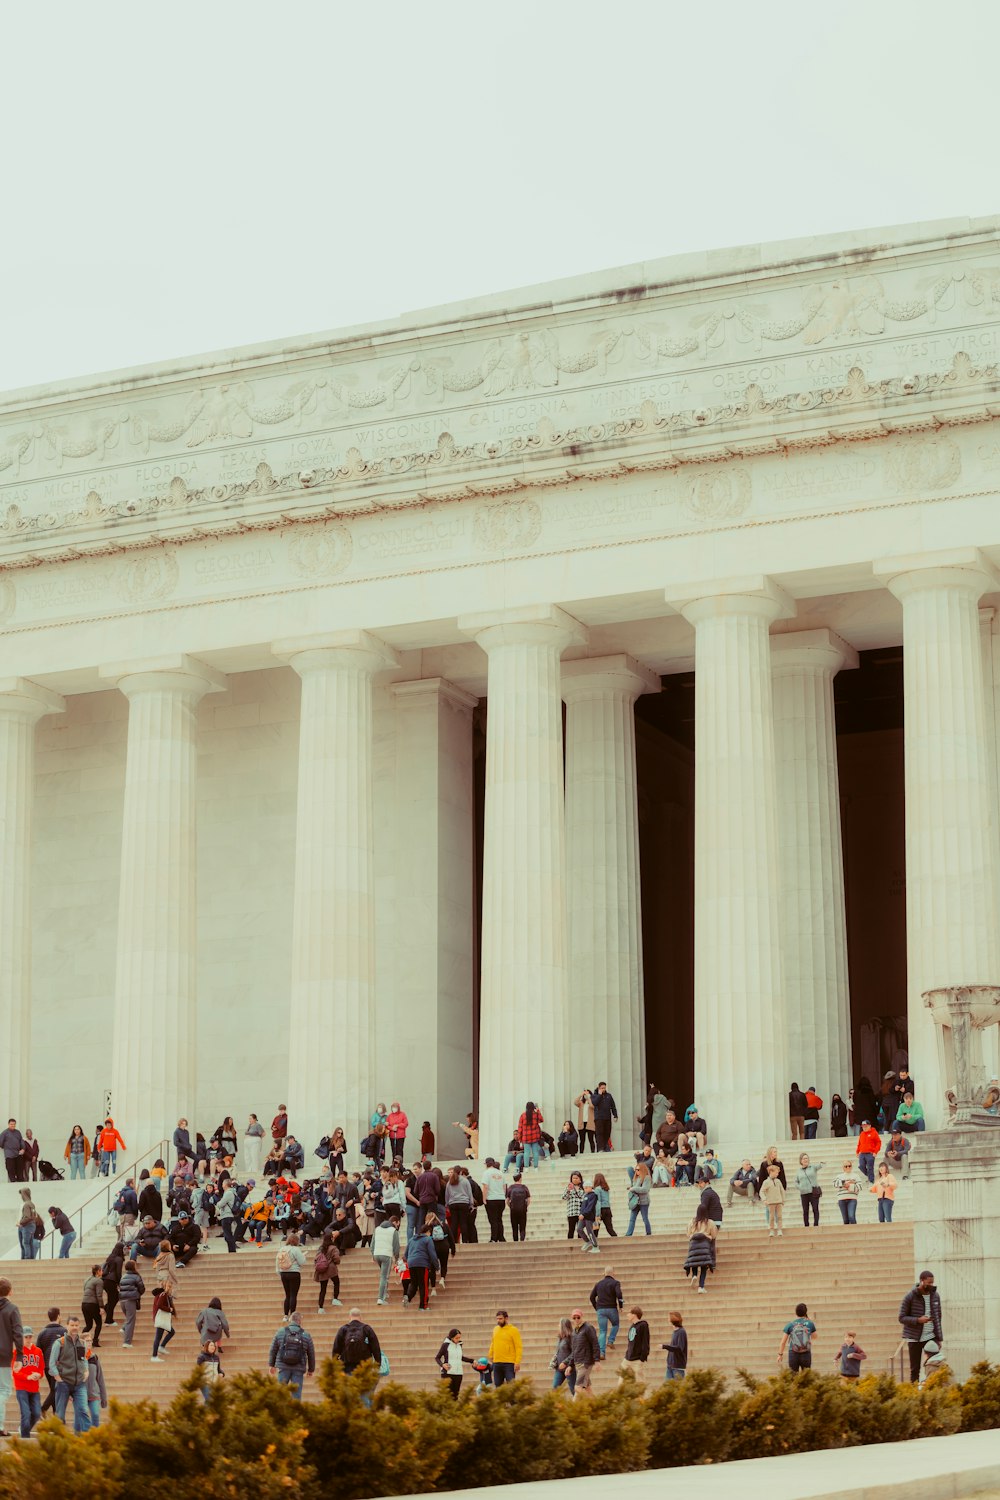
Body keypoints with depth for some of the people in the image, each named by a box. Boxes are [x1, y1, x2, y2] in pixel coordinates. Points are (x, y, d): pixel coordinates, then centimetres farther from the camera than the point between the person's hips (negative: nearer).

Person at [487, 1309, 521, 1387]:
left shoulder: (513, 1330, -7)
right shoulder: (495, 1329, 11)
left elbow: (519, 1347, -10)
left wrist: (517, 1362, -17)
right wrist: (491, 1356, 17)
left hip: (509, 1363, -6)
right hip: (496, 1363, 6)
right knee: (498, 1385, 9)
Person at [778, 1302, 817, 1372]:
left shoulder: (790, 1325, 1)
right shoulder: (810, 1323, 1)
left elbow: (783, 1342, 1)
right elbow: (814, 1336, 21)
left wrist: (780, 1354, 11)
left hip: (793, 1354, 0)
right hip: (806, 1354, 0)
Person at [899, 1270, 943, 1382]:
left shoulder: (935, 1295, 5)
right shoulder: (910, 1297, -7)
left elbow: (938, 1317, 12)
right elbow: (902, 1318, -6)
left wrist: (939, 1338, 7)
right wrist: (918, 1320, -22)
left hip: (931, 1336, 3)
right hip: (915, 1338, -3)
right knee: (915, 1369, 3)